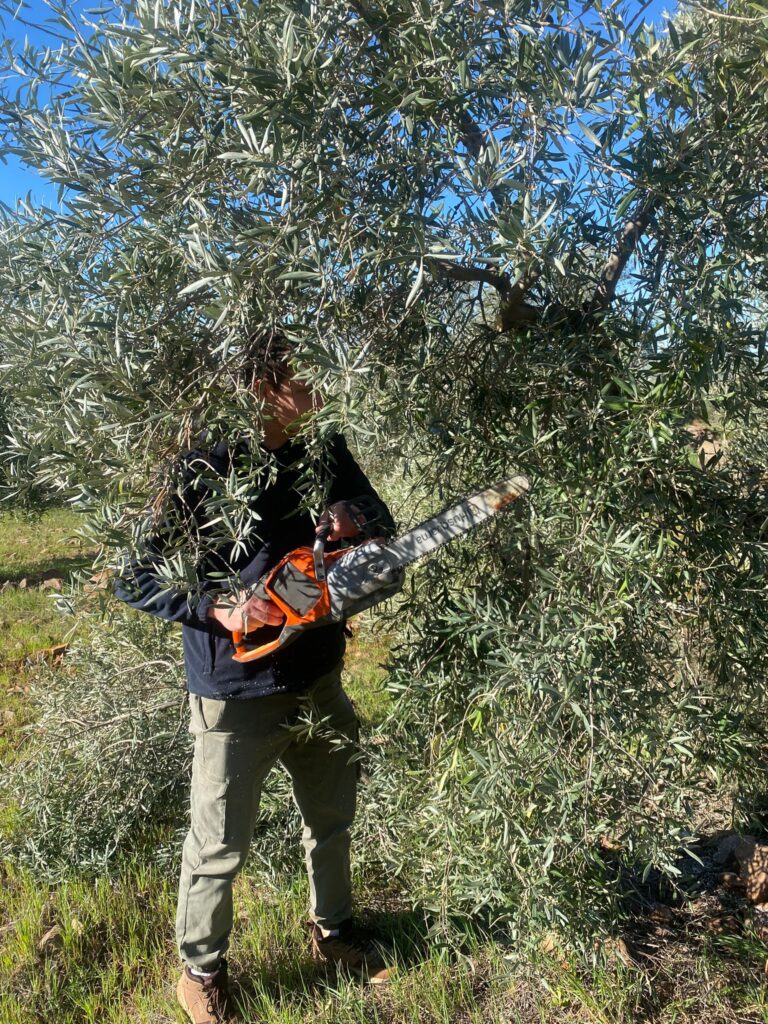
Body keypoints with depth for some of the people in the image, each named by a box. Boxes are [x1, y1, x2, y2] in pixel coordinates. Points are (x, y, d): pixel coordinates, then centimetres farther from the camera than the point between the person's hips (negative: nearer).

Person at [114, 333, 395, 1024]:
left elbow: (383, 523, 8)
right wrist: (218, 608, -28)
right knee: (221, 845, 12)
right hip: (237, 695, -5)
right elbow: (133, 577, -16)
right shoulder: (205, 471, -19)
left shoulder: (326, 451, -3)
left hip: (320, 680, 6)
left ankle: (332, 929, 51)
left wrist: (352, 515, -14)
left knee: (333, 818, 24)